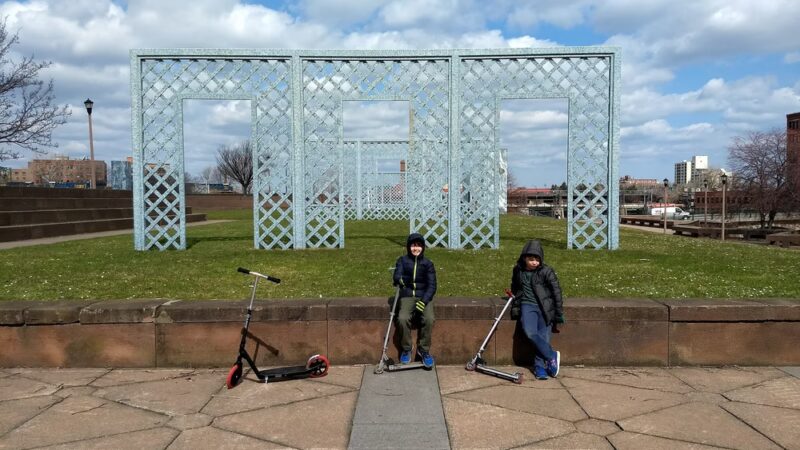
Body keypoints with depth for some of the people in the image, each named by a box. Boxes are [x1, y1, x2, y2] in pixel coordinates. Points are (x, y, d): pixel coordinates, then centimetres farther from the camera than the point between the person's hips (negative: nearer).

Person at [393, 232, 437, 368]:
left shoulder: (428, 264, 7)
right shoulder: (402, 260, 8)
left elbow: (432, 285, 0)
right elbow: (397, 275, -9)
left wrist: (424, 301, -17)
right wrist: (400, 279, -35)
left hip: (424, 296, 0)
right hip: (407, 296, 0)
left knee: (429, 319, -28)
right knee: (403, 318, -29)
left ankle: (424, 350, -6)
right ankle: (406, 349, -5)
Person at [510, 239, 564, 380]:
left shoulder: (546, 271, -6)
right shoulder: (518, 270, 5)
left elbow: (556, 291, -2)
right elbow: (515, 288, 25)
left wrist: (559, 313, -3)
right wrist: (516, 303, 20)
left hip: (545, 307, -2)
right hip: (527, 305, 2)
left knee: (543, 336, -8)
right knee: (530, 332, -22)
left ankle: (539, 366, 5)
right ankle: (552, 356, -7)